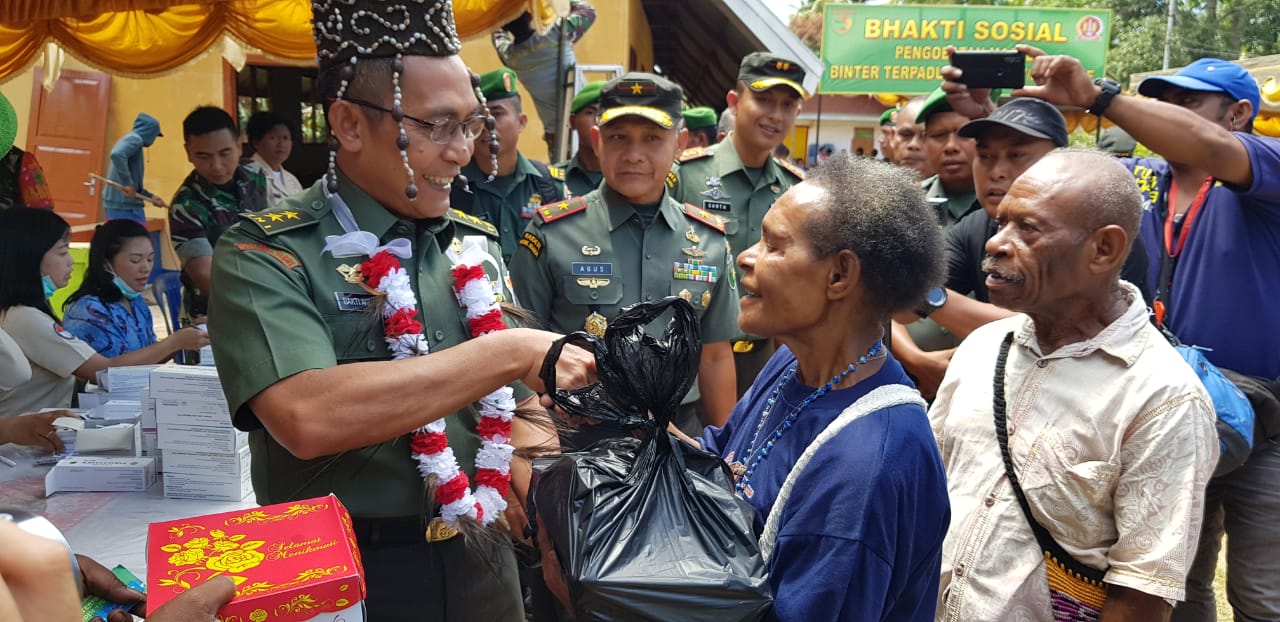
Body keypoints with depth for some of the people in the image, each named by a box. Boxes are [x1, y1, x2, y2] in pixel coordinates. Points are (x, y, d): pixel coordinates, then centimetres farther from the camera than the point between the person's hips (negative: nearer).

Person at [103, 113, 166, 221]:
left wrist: (150, 196, 21)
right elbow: (117, 154, -30)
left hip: (114, 204, 10)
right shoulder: (135, 140, -8)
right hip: (125, 206, -10)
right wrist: (128, 184, -26)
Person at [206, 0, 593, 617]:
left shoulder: (475, 245, 4)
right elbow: (307, 417, -30)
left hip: (481, 566, 5)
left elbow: (523, 412, 8)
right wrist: (510, 351, -26)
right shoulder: (264, 254, -13)